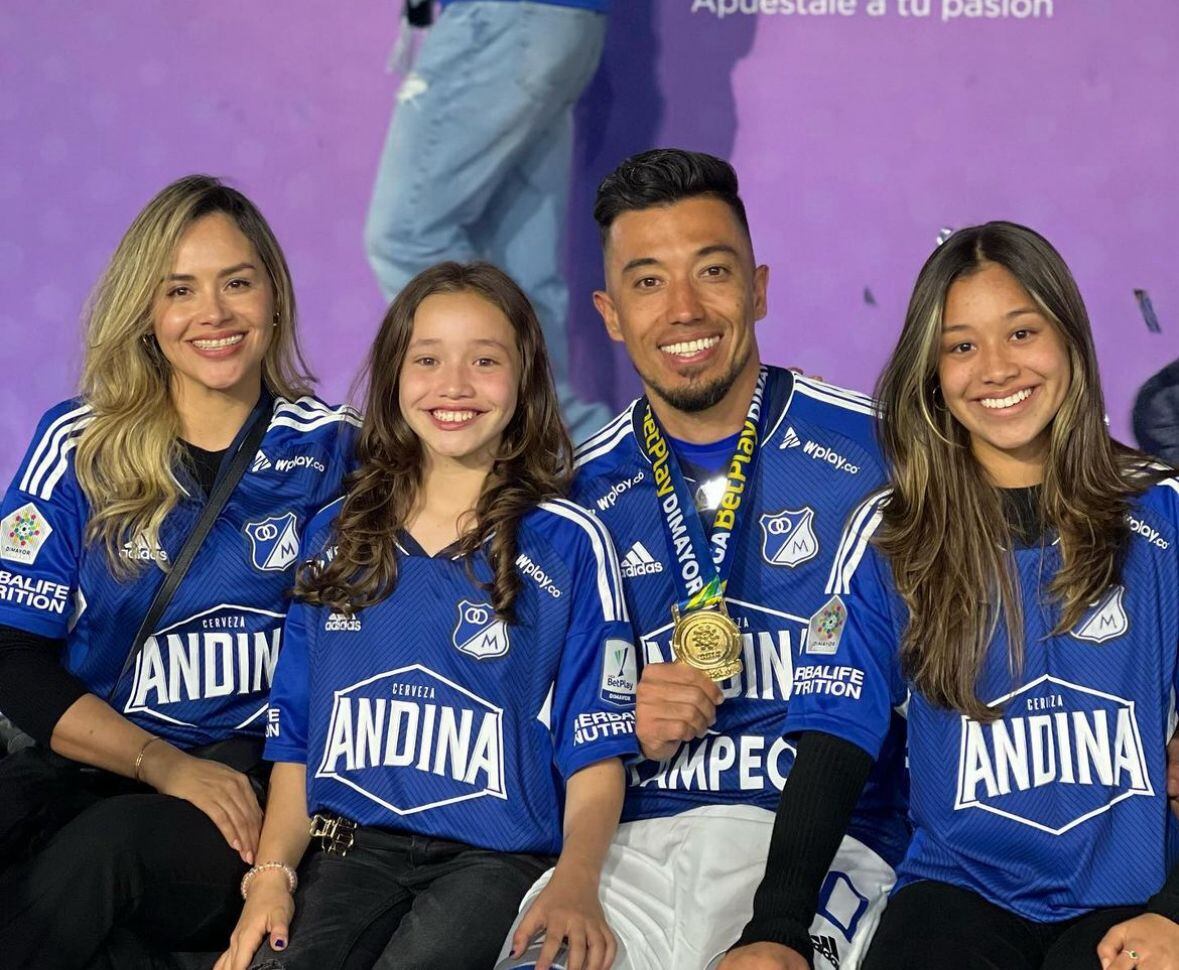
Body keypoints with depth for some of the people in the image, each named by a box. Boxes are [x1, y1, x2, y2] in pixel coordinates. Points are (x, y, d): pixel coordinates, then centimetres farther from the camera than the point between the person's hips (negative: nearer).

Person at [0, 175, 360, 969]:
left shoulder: (332, 450, 7)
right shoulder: (79, 445, 8)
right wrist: (163, 764, -11)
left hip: (265, 785, -1)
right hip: (89, 770, 1)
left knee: (106, 842, -36)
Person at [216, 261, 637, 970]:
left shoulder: (568, 544, 3)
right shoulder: (337, 536, 14)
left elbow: (595, 753, -1)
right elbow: (296, 737, 15)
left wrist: (576, 883, -19)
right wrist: (272, 871, -1)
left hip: (497, 853, -2)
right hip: (355, 849, 2)